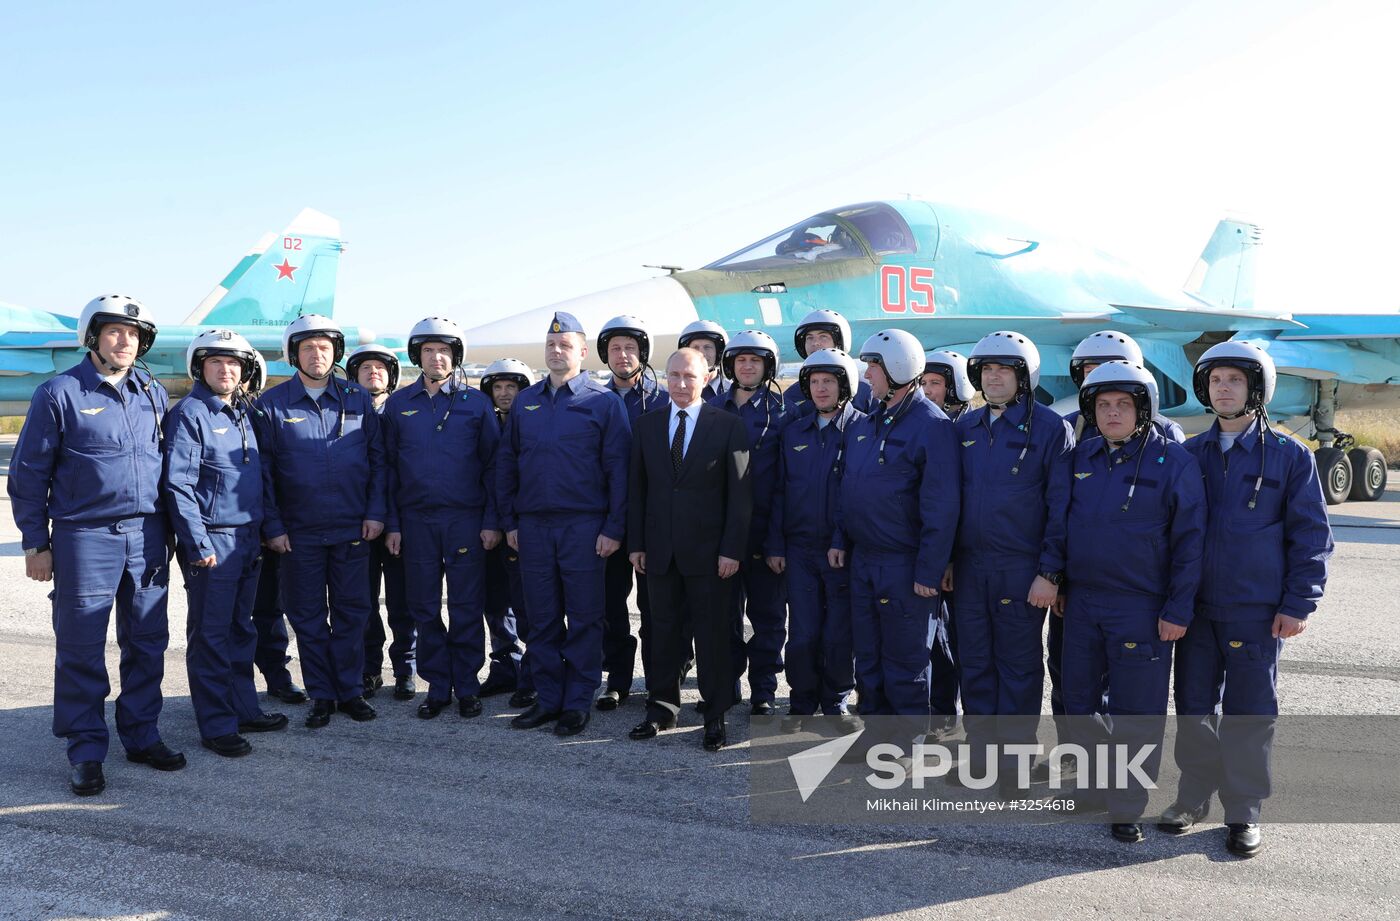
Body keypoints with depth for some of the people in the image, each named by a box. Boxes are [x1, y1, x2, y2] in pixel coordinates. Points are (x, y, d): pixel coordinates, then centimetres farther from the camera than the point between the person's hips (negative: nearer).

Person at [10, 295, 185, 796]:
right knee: (82, 651, 3)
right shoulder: (59, 392, -4)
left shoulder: (153, 393, 9)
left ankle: (141, 735, 24)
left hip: (146, 537, 4)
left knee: (147, 644, 10)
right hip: (85, 538, -4)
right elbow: (29, 473, -2)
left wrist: (169, 529, 12)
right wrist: (35, 542, -3)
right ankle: (86, 752, 15)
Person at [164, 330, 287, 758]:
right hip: (212, 541, -7)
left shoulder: (244, 413, 13)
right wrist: (197, 544, -18)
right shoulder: (188, 413, -9)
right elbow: (177, 485, -14)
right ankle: (217, 726, 9)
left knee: (241, 630, 15)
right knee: (211, 635, 1)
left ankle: (243, 709, 26)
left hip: (248, 539, 7)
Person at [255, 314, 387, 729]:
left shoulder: (357, 400, 4)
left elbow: (377, 458, 5)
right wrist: (272, 526, -5)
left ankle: (350, 690, 20)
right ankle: (321, 695, 20)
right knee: (308, 617, 8)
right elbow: (263, 471, 0)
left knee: (351, 613, 7)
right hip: (299, 533, -1)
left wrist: (375, 512, -2)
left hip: (353, 529, 1)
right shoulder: (272, 404, 0)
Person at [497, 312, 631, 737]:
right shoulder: (525, 401, 11)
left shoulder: (604, 402, -2)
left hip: (583, 526, -4)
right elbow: (506, 463, 13)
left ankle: (578, 702, 14)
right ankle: (548, 698, 21)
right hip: (533, 526, 4)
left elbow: (618, 468, -5)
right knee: (542, 618, 10)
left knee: (584, 618, 3)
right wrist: (510, 521, 7)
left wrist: (613, 528, -11)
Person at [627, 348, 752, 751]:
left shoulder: (728, 426, -2)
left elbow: (740, 493, -5)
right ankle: (662, 707, 24)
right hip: (660, 549, 3)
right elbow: (637, 488, 10)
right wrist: (636, 543, 4)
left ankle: (716, 717, 15)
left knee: (712, 634, 4)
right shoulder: (647, 425, 8)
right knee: (664, 630, 11)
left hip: (708, 551, -3)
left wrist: (732, 549, -10)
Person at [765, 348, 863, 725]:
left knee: (839, 634, 5)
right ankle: (802, 703, 21)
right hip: (800, 548, 3)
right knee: (802, 634, 3)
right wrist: (774, 545, 7)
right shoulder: (794, 432, 10)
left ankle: (836, 703, 24)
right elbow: (780, 492, 12)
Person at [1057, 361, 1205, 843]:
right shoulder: (1082, 456, 6)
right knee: (1079, 702, 14)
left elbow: (1190, 540, -9)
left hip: (1142, 608, -5)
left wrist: (1179, 610, -12)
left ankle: (1128, 807, 18)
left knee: (1135, 713, 3)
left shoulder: (1174, 461, -8)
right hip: (1082, 601, 5)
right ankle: (1094, 788, 33)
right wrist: (1056, 581, 13)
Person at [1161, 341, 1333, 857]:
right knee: (1194, 707, 9)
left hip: (1258, 611, -3)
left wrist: (1298, 604, -7)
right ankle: (1194, 798, 24)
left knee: (1249, 712, 5)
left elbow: (1312, 536, -1)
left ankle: (1244, 812, 17)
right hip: (1195, 606, 3)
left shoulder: (1289, 457, -2)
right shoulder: (1190, 455, 7)